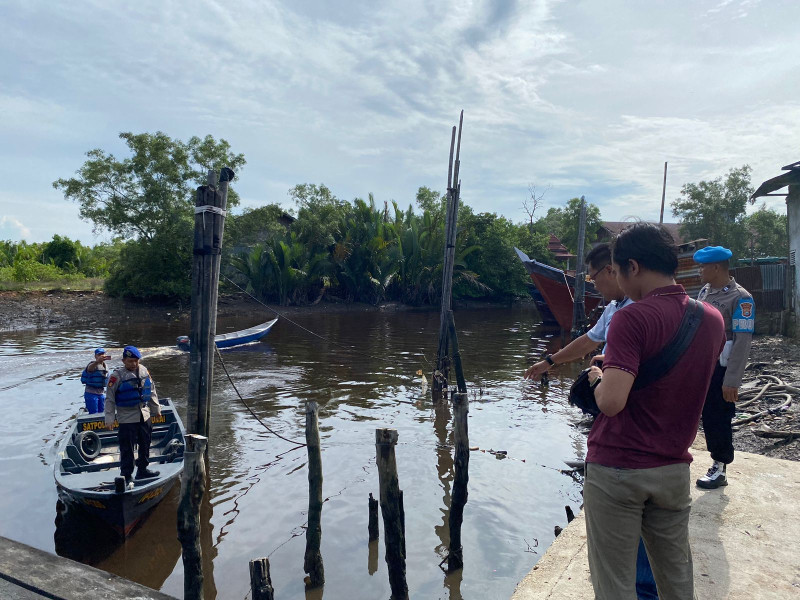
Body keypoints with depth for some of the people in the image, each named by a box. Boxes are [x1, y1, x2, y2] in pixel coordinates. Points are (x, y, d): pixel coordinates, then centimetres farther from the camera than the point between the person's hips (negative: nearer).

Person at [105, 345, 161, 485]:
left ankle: (142, 470, 31)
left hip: (144, 415, 6)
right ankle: (127, 476, 12)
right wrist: (109, 418, -12)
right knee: (127, 448, 0)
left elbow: (152, 391, 14)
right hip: (127, 418, -5)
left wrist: (156, 409, 19)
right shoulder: (117, 376, -12)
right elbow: (110, 399, -8)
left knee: (145, 445, 16)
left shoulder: (144, 371, 3)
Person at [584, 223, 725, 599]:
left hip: (615, 469, -6)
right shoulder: (713, 320, 3)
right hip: (674, 469, 7)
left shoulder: (633, 318, -19)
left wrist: (597, 377, -5)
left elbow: (611, 402, -26)